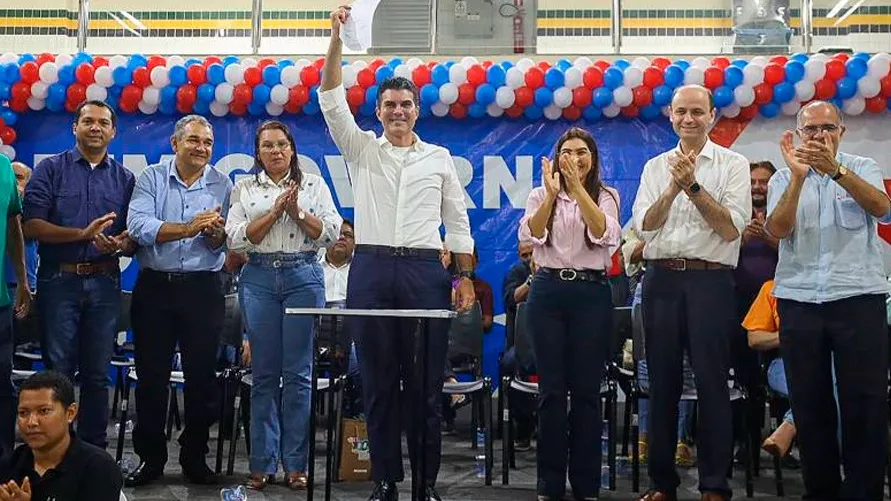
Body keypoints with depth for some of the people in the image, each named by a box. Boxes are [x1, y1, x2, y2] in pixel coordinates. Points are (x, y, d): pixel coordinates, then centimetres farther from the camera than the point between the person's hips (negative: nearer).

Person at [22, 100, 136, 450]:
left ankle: (94, 449, 16)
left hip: (104, 282, 2)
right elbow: (31, 226, -6)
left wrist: (121, 244, -15)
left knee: (97, 374, 7)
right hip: (59, 280, -2)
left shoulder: (124, 179, 12)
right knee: (58, 371, 0)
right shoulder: (50, 169, 5)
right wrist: (83, 234, -16)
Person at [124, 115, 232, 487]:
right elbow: (139, 225, -15)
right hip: (154, 287, 0)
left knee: (201, 376, 5)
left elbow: (224, 245, -2)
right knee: (151, 375, 5)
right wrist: (189, 227, -24)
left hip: (203, 288, 1)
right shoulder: (151, 178, 1)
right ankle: (150, 458, 17)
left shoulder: (222, 185, 4)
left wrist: (216, 232, -24)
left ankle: (194, 458, 19)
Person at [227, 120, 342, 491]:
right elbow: (236, 239, -1)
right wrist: (275, 212, -9)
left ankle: (295, 464, 5)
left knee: (298, 373, -1)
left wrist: (297, 211, -10)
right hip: (260, 278, 1)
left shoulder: (314, 184, 10)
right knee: (264, 374, 2)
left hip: (304, 276, 0)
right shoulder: (244, 189, 11)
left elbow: (331, 232, 1)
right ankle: (262, 463, 9)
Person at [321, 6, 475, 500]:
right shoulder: (361, 150, 11)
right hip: (372, 269, 0)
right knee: (377, 382, 3)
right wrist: (337, 38, -10)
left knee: (426, 383, 1)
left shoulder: (439, 158, 12)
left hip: (425, 271, 0)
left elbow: (457, 221, 12)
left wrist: (465, 277, 4)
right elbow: (332, 101, 0)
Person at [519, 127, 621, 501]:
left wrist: (578, 187, -19)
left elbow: (605, 235, -12)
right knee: (551, 389, 2)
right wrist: (551, 193, -18)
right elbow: (529, 235, -7)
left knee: (586, 390, 1)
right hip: (548, 291, 1)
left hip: (591, 293, -1)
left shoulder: (605, 196, 8)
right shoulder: (540, 195, 10)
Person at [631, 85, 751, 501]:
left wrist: (694, 187, -13)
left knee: (711, 383, -1)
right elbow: (644, 226, 2)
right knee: (662, 382, 8)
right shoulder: (656, 167, 12)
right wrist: (674, 187, -10)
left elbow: (731, 229, -7)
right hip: (661, 279, 3)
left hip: (710, 280, -3)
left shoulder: (733, 165, 3)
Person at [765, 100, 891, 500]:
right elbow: (778, 229, -7)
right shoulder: (783, 179, 10)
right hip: (798, 301, 2)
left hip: (858, 298, -1)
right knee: (809, 405, 6)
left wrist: (835, 170, -29)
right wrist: (798, 175, -20)